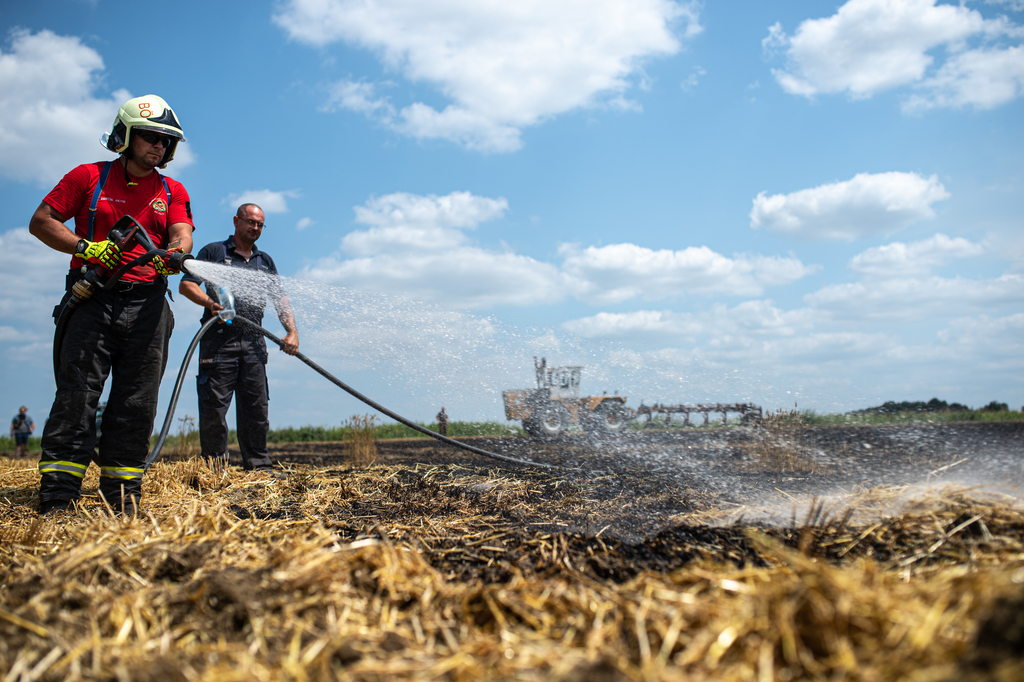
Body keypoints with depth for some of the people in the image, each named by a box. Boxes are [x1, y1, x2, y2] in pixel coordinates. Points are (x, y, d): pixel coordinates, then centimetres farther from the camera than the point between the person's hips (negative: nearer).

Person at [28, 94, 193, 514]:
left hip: (147, 306, 2)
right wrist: (84, 247, -9)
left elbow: (181, 236, 0)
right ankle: (56, 498, -8)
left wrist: (175, 254, -24)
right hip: (95, 299, -2)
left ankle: (122, 498, 8)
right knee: (77, 396, -9)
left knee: (136, 405, 1)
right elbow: (41, 221, 8)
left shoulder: (172, 192, 16)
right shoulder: (89, 177, 11)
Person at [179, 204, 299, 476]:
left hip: (253, 340, 4)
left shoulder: (265, 261, 21)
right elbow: (186, 284, 0)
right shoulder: (214, 251, 9)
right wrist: (210, 303, -19)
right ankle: (214, 467, 3)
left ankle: (258, 465, 9)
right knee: (214, 404, -4)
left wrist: (292, 331, 0)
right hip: (219, 336, -4)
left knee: (256, 405, 4)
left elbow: (279, 299, 15)